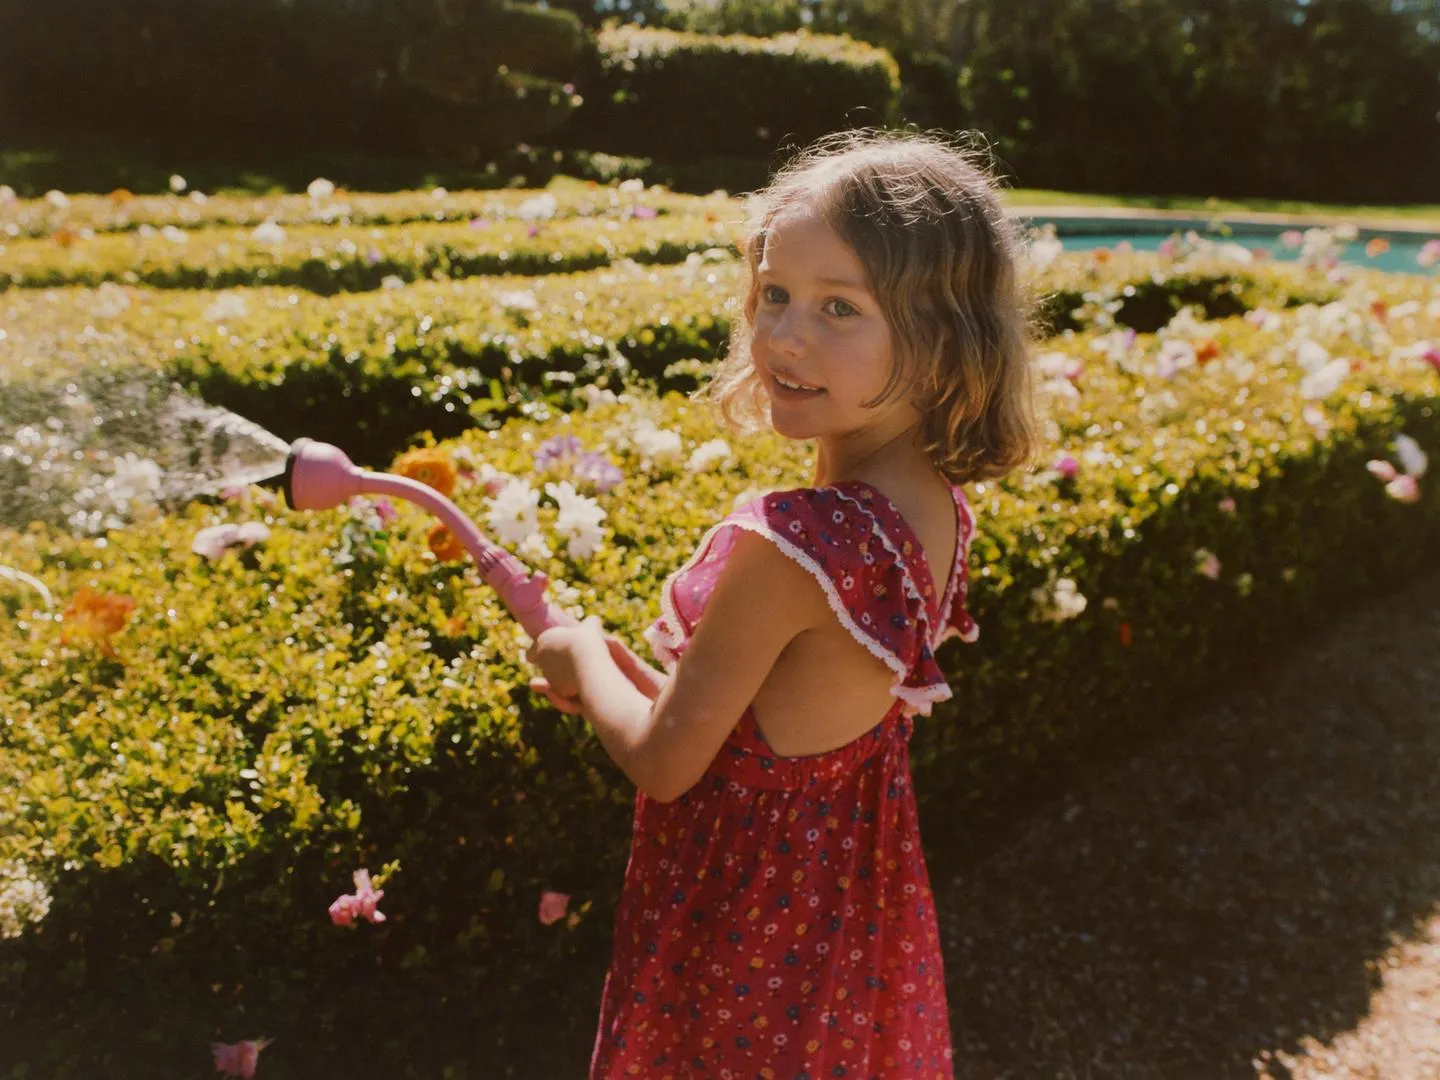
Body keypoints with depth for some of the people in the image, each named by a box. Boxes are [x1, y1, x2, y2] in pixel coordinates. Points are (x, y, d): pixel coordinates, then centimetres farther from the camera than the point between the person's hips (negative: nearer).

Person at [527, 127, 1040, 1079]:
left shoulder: (786, 545, -33)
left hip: (740, 912, -7)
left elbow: (663, 763, -20)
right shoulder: (939, 510, -7)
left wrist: (583, 651, -3)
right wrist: (630, 678, 6)